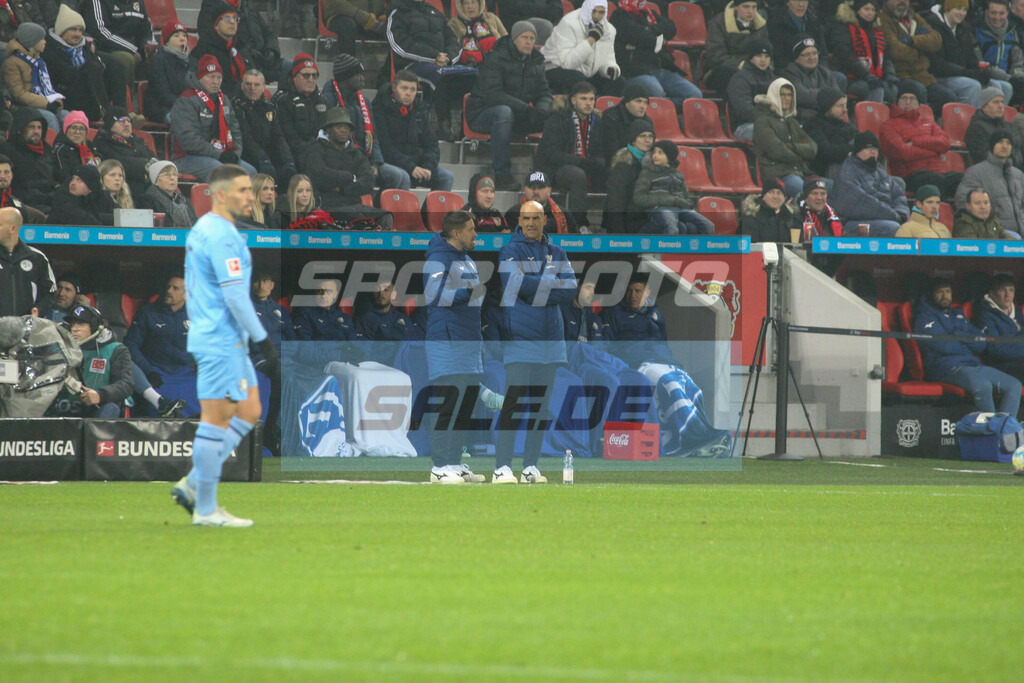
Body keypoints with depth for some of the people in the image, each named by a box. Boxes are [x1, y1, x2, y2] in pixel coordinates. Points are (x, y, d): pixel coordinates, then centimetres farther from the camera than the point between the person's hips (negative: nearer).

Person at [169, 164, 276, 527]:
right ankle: (205, 509, -1)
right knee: (216, 419, -5)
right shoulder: (221, 235, -16)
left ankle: (193, 485, 14)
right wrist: (264, 341, -18)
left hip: (227, 341, 10)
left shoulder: (202, 229, 16)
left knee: (249, 413, 13)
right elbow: (235, 296, -20)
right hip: (221, 343, -10)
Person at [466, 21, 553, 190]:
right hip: (483, 115, -6)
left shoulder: (536, 61, 9)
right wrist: (526, 109, -31)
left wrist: (542, 109, -19)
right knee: (504, 112, -40)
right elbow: (492, 94, -24)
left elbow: (544, 94, 8)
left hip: (518, 118, 6)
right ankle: (501, 176, -37)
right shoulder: (496, 59, -13)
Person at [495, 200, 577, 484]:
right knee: (514, 403, -12)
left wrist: (537, 290, -9)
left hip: (551, 339, 5)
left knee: (541, 406, 5)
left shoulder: (557, 253, 15)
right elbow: (521, 284, -15)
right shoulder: (510, 251, 1)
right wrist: (554, 283, -4)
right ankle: (502, 468, -12)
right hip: (519, 339, -5)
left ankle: (531, 467, 10)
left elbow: (571, 290, 3)